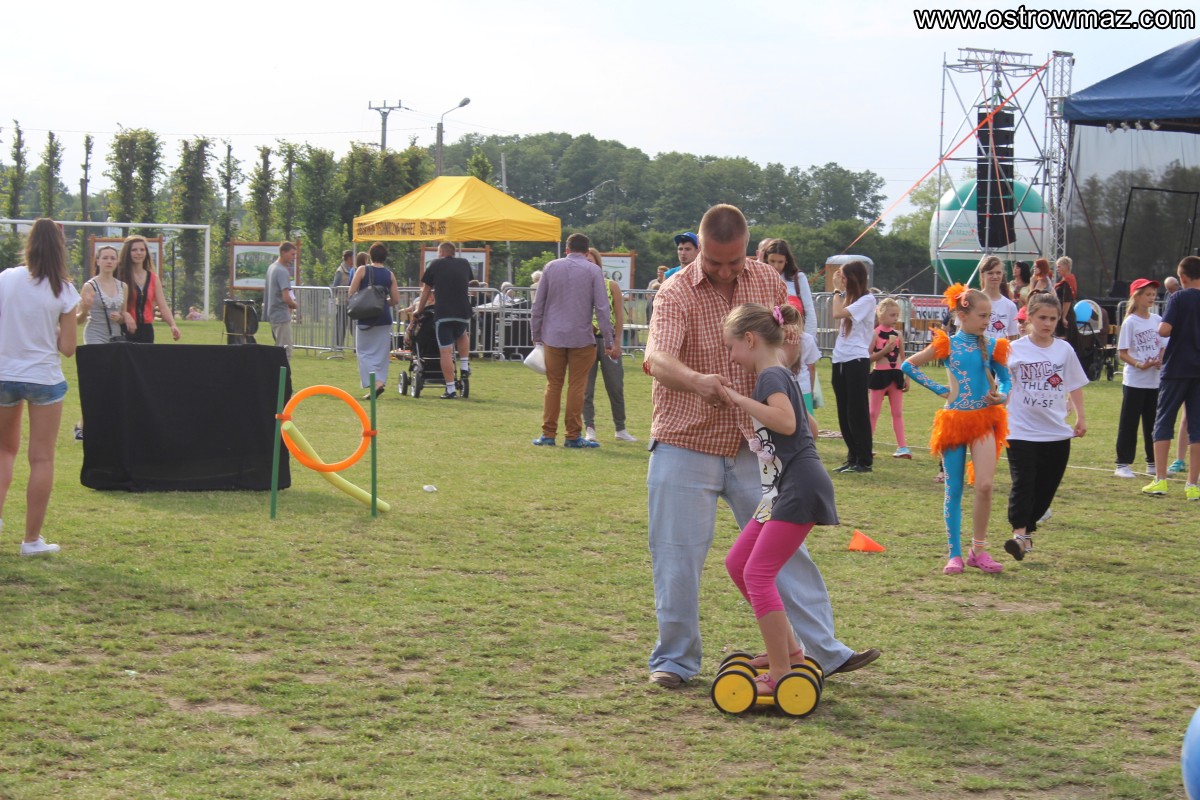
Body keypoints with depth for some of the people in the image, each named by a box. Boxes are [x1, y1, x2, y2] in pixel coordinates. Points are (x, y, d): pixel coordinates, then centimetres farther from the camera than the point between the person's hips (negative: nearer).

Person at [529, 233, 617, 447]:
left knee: (553, 385, 9)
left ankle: (548, 434, 8)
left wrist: (536, 335, 16)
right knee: (576, 386, 3)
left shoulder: (550, 267, 5)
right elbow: (602, 309, -5)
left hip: (553, 337, 2)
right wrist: (609, 342, -2)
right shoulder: (593, 271, -2)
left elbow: (538, 305, 8)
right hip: (581, 337, -2)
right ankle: (573, 436, 5)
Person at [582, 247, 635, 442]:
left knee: (615, 387, 3)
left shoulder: (611, 286, 2)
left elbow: (619, 317, 1)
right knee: (586, 388, 1)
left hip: (607, 339, 0)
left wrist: (617, 342, -5)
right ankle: (589, 429, 6)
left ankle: (620, 429, 14)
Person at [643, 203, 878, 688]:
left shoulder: (768, 282, 3)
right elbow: (658, 359, -31)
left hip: (751, 445, 4)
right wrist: (698, 381, -51)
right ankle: (675, 659, 16)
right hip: (685, 445, -4)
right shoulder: (676, 292, -13)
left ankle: (824, 651, 9)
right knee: (677, 557, 1)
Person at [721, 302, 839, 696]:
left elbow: (786, 422, -30)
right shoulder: (774, 376, 18)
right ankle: (789, 647, 20)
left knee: (758, 574, -11)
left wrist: (739, 399, -23)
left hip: (799, 487, -11)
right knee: (737, 563, 14)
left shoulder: (772, 376, -12)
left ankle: (781, 672, -7)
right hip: (782, 489, 11)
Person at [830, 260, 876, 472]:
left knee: (857, 411, -6)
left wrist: (838, 290, -8)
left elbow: (838, 314, -17)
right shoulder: (848, 298, 17)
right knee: (844, 413, 9)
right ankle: (853, 457, 16)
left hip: (856, 360, -8)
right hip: (840, 360, 8)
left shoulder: (867, 299, -9)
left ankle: (864, 461, -1)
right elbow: (838, 322, 10)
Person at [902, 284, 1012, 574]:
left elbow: (1005, 380, 14)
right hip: (954, 420, -1)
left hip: (984, 420, 1)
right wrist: (938, 389, -1)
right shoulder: (947, 344, -2)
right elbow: (908, 366, 2)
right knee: (954, 489, 4)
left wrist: (1002, 396, -8)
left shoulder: (992, 346, 4)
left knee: (984, 485, -13)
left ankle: (979, 550, 1)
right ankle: (955, 554, 12)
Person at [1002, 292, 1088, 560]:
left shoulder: (1064, 350, 5)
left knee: (1046, 487, 8)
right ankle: (1019, 533, -20)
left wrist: (1081, 417, 8)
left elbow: (1075, 385, 13)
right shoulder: (1015, 350, -2)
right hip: (1022, 430, -3)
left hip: (1057, 432, 3)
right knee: (1023, 483, -14)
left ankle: (1027, 528, 20)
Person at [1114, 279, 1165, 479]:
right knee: (1129, 423, -1)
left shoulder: (1157, 320, 8)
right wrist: (1139, 365, -24)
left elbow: (1163, 347, 13)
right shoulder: (1130, 322, -7)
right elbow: (1122, 353, -9)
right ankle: (1123, 464, 3)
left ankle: (1153, 463, 21)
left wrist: (1160, 361, -8)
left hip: (1155, 380, 5)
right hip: (1134, 381, -5)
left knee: (1153, 423, 12)